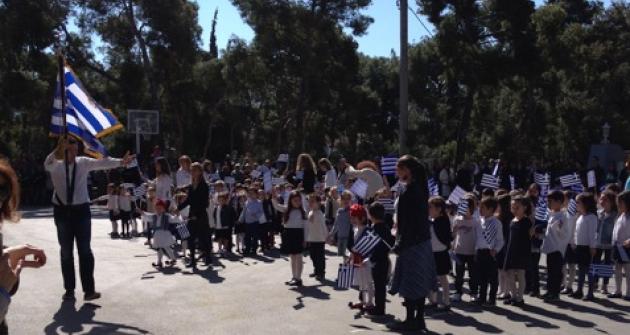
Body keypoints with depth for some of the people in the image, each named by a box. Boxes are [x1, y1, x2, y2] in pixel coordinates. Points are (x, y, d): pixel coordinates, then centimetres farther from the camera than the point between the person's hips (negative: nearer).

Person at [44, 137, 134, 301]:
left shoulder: (83, 162, -1)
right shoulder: (55, 165, -4)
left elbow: (101, 162, -14)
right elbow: (48, 164, -26)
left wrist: (120, 162, -31)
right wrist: (59, 150, -46)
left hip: (81, 209, 0)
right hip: (62, 210, 0)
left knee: (85, 250, -2)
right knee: (66, 252, 8)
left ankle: (89, 289, 0)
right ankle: (69, 289, 18)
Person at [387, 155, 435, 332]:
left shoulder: (409, 192, -18)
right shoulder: (420, 188, 10)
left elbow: (408, 222, -21)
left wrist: (399, 245, -14)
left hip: (411, 244, -9)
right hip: (423, 242, 9)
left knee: (409, 284, 1)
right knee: (420, 283, 13)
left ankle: (410, 320, 9)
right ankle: (419, 319, 21)